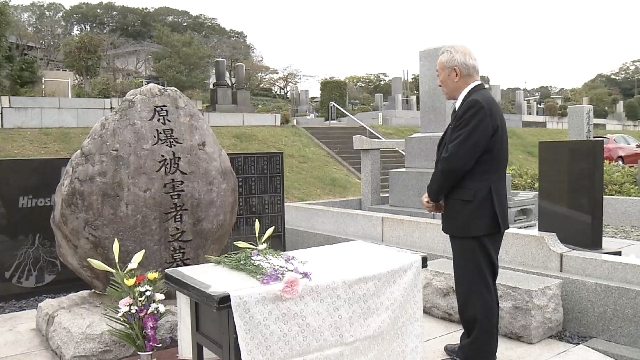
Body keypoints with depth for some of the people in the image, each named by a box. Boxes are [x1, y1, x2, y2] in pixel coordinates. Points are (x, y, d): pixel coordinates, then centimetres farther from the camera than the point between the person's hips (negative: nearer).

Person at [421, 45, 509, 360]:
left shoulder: (477, 105, -18)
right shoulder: (475, 102, 14)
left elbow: (456, 159, -22)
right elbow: (453, 156, 14)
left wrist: (433, 194, -5)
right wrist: (441, 195, 1)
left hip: (476, 214, -11)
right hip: (475, 212, 11)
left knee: (478, 290, 0)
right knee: (474, 287, 19)